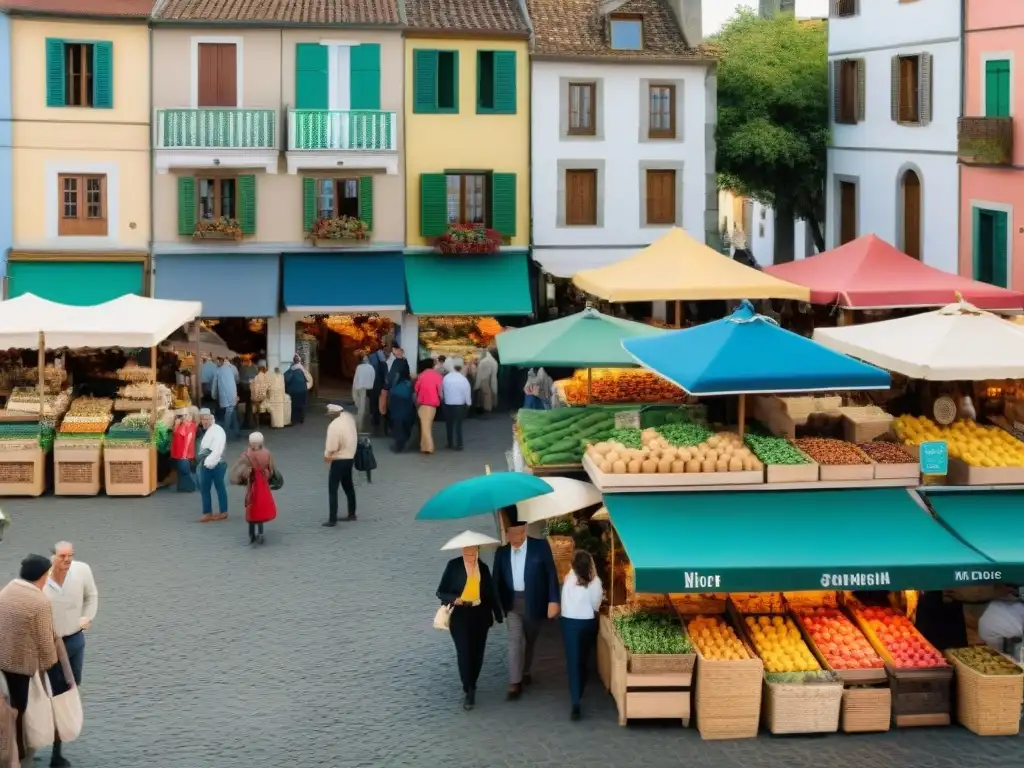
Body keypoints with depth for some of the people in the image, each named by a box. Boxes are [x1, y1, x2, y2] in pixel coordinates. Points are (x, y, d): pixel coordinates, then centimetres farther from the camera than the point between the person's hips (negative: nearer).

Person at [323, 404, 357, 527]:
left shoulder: (334, 426, -25)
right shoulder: (349, 417, -3)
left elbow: (331, 447, -21)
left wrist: (327, 456, -4)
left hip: (339, 460, -8)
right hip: (350, 457, 8)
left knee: (332, 489, -1)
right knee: (348, 486, 22)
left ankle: (332, 519, -3)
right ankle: (352, 514, 31)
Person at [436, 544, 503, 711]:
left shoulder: (483, 567, 7)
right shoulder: (453, 565, -2)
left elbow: (491, 592, 13)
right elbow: (441, 592, -2)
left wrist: (497, 613, 10)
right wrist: (454, 599, -21)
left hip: (480, 615, 3)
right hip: (460, 616, -3)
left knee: (477, 653, 8)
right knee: (464, 652, -10)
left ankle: (471, 686, 27)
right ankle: (468, 691, -3)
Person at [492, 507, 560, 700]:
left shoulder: (540, 545, -8)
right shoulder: (502, 551, 1)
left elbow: (551, 573, -6)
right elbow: (497, 578, 6)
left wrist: (553, 600, -11)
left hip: (534, 602, -1)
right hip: (512, 603, 1)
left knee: (529, 641, 14)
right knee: (515, 641, -7)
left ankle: (525, 672, 34)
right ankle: (515, 683, -8)